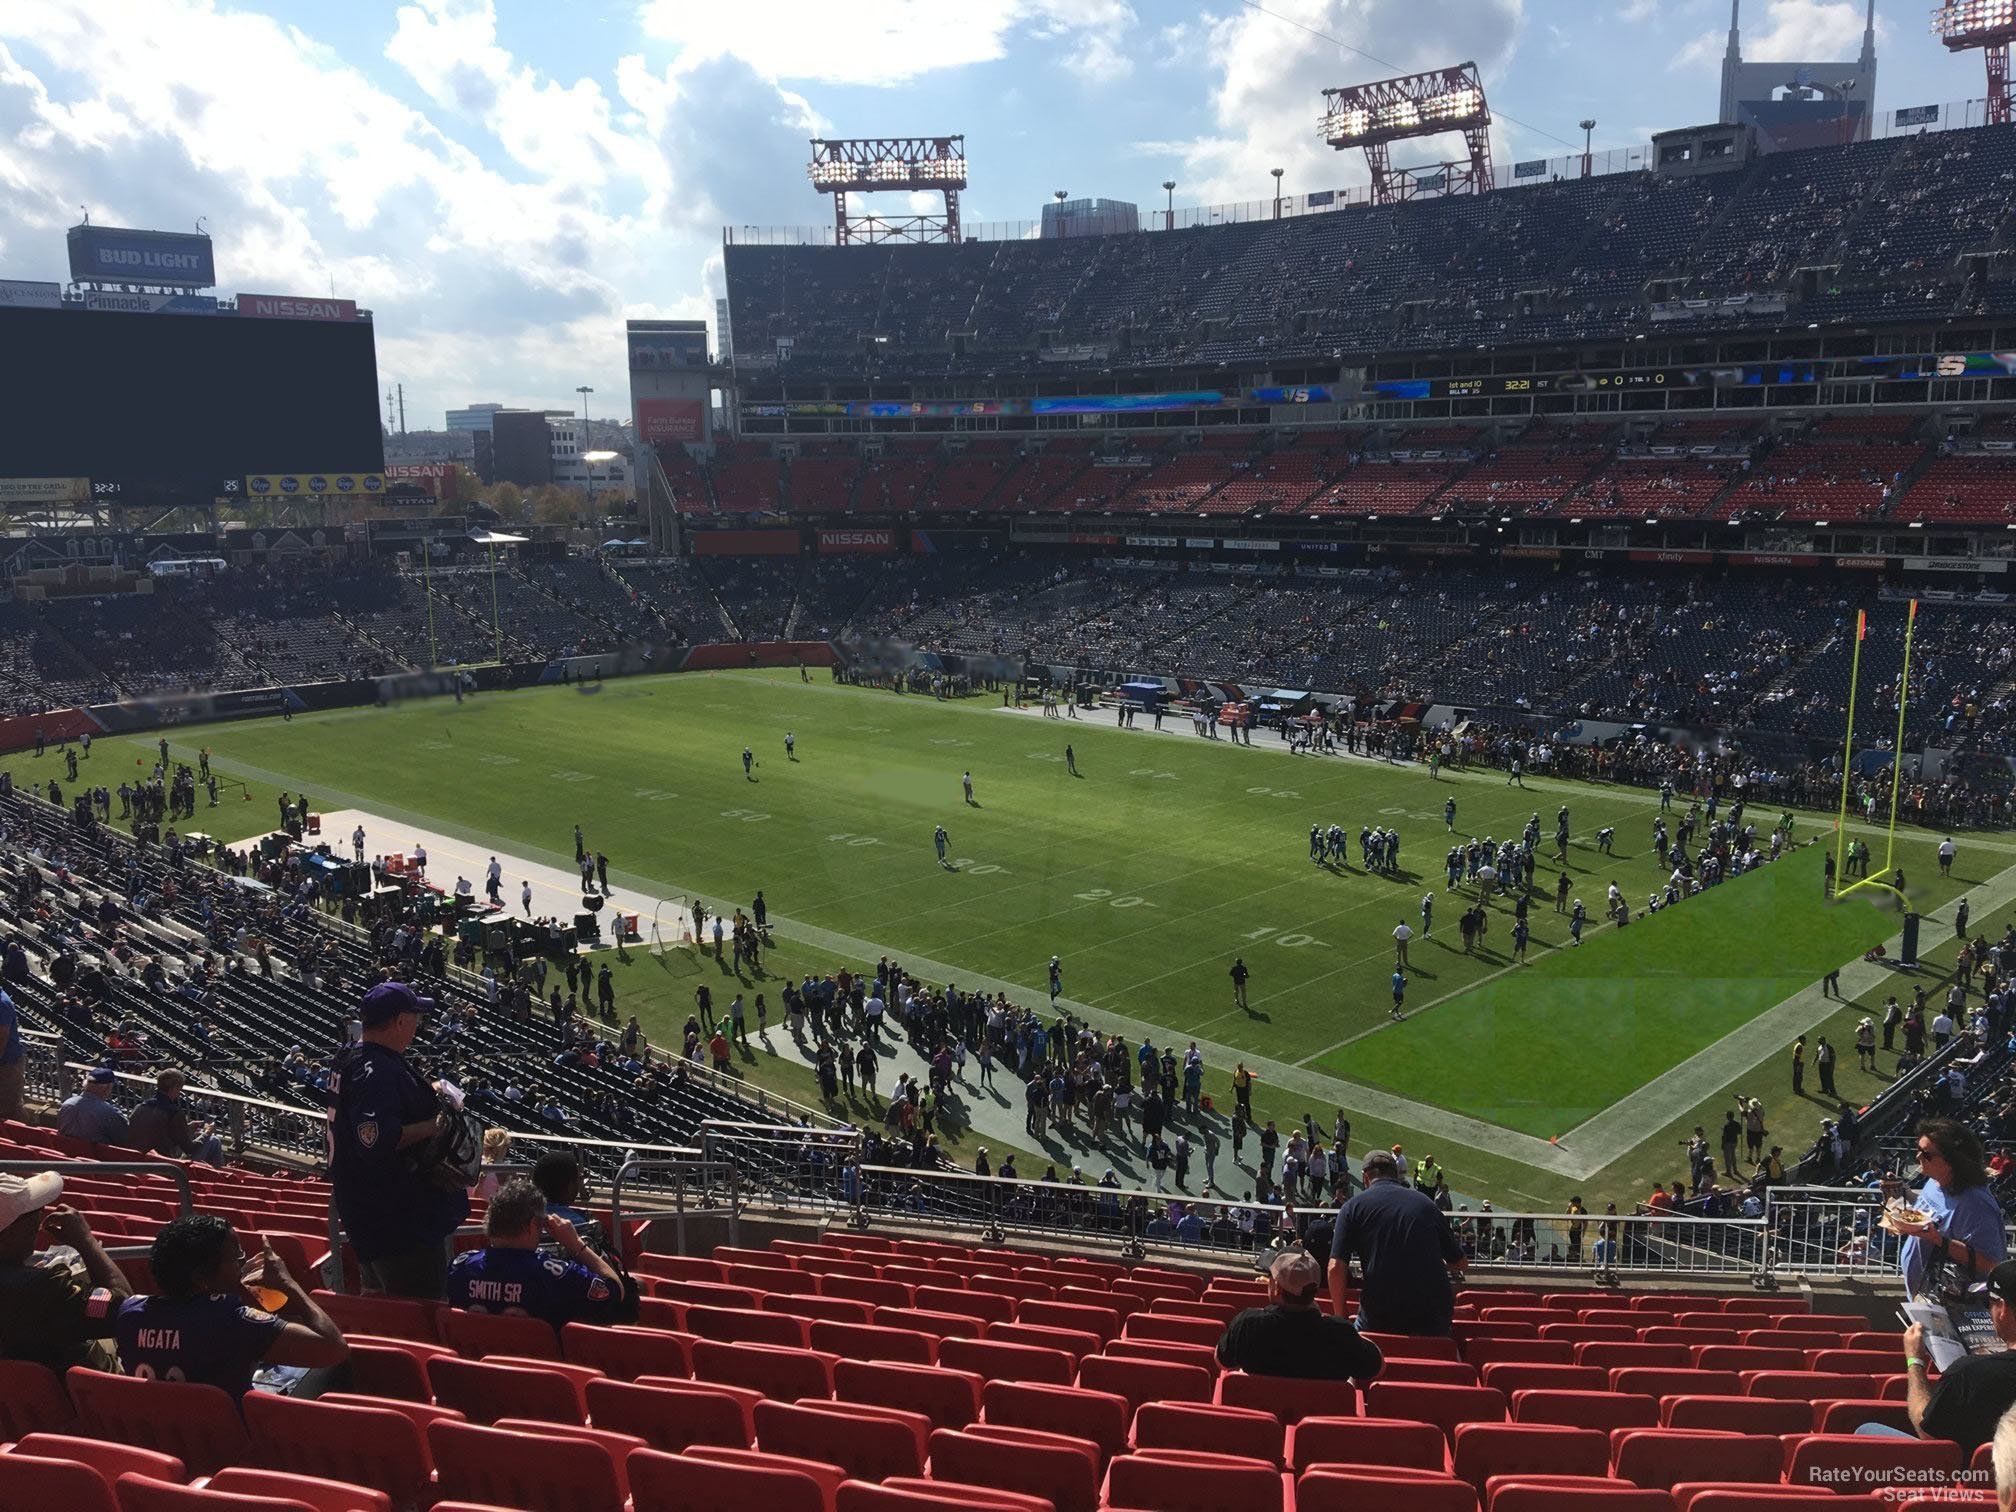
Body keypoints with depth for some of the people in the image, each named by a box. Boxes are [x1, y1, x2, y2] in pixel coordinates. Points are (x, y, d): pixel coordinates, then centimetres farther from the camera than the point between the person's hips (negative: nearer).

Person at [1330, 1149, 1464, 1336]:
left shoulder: (1353, 1207, 4)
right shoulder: (1425, 1203, 12)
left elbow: (1336, 1268, -6)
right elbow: (1458, 1264, 18)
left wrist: (1340, 1319, 5)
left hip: (1379, 1315, -2)